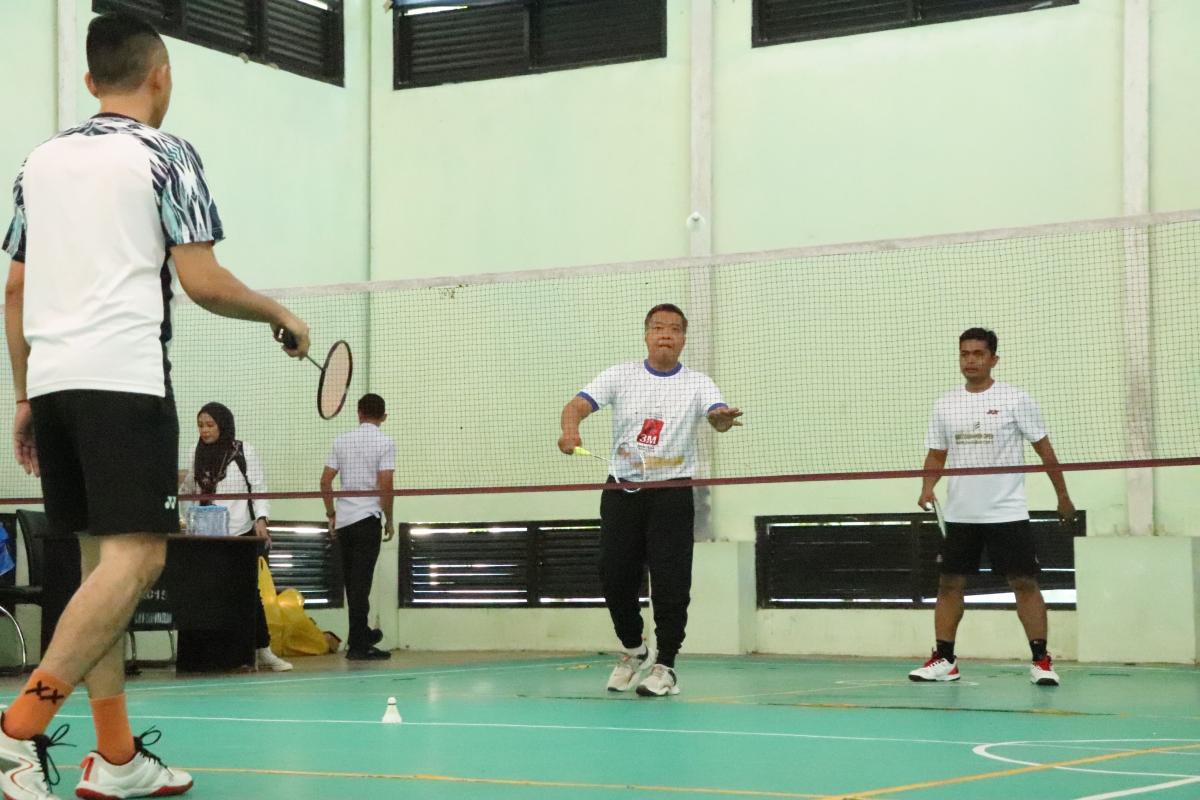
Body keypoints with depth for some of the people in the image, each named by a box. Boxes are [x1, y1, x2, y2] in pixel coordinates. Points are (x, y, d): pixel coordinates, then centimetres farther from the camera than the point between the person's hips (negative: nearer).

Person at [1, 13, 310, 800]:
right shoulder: (165, 154, 0)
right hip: (123, 377, -7)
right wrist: (279, 313, 10)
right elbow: (200, 281, -6)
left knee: (102, 558, 11)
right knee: (135, 558, -10)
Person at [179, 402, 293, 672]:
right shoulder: (198, 453, 9)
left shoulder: (245, 452, -2)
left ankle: (262, 651, 1)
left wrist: (261, 519, -17)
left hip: (242, 533, -3)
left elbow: (259, 489, -4)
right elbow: (188, 490, 19)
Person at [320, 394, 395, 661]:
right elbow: (385, 485, -13)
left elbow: (325, 481, 7)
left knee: (353, 583, 14)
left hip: (343, 520, 5)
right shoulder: (385, 443, -6)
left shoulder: (342, 441, 9)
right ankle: (357, 645, -4)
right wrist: (389, 520, -2)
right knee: (361, 583, -5)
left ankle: (363, 635, 27)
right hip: (367, 519, -5)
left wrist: (331, 514, 17)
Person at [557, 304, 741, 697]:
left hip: (672, 492, -1)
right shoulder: (620, 376, 3)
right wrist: (570, 429, -33)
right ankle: (632, 649, 27)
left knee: (671, 582, -6)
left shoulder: (698, 384, 0)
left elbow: (718, 417, -18)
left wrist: (723, 419, -43)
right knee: (615, 576, 4)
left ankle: (664, 665, 5)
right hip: (622, 491, 2)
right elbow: (578, 405, -10)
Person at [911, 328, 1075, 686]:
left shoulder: (1015, 400, -3)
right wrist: (927, 490, -5)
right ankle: (944, 660, 11)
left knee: (1025, 582, -5)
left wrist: (1063, 496, 1)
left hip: (1007, 512, -4)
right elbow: (936, 455, 12)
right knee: (949, 583, 4)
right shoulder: (945, 404, 7)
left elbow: (1044, 449, 1)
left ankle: (1041, 660, -1)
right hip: (959, 515, 4)